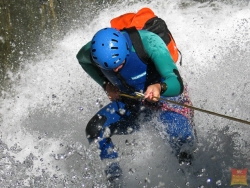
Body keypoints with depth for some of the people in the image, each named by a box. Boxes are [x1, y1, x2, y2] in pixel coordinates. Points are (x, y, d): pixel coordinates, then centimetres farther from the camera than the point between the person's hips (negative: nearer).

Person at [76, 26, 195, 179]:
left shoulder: (148, 42, -34)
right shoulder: (94, 49, -23)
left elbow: (177, 83, -39)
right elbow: (82, 59, 5)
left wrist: (160, 87, -61)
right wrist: (106, 84, -3)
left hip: (168, 94, -4)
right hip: (130, 100, 4)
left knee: (180, 139, -28)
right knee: (95, 130, -13)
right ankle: (115, 178, 9)